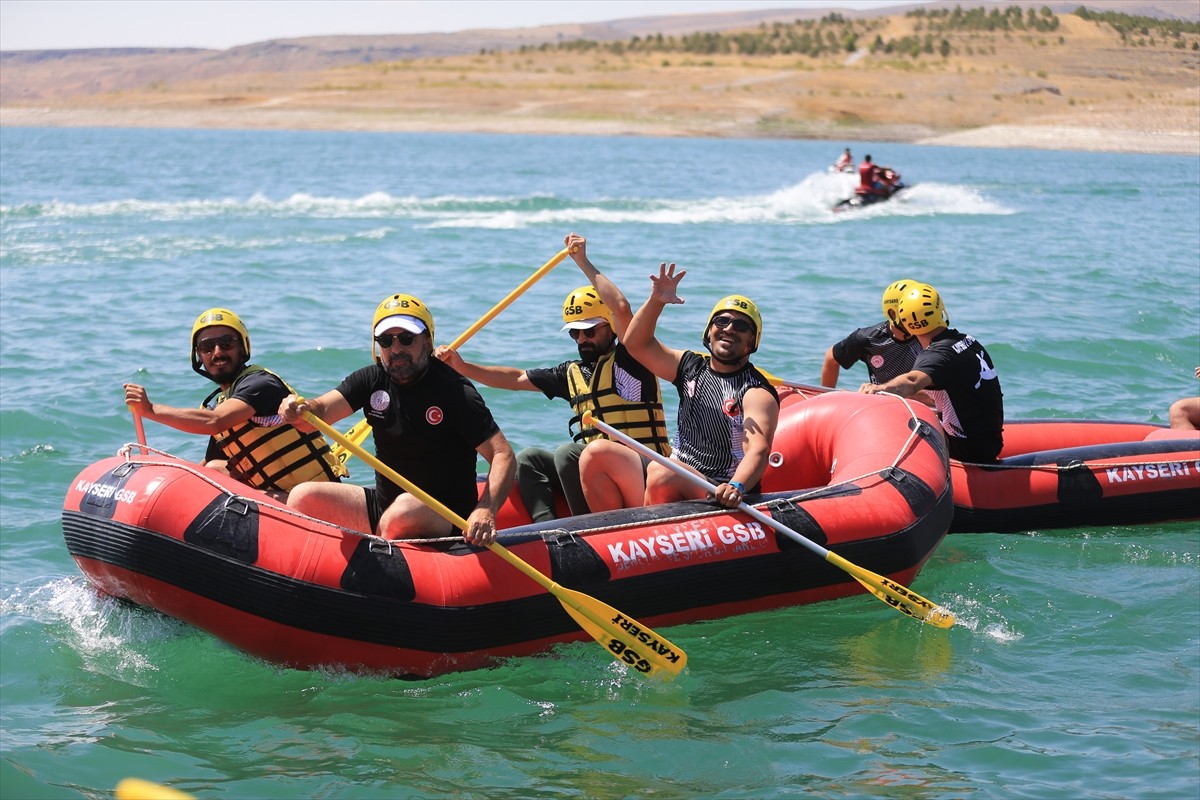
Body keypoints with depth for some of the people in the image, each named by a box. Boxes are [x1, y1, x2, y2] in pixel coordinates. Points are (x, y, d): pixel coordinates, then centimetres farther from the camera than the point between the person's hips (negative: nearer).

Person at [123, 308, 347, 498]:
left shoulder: (259, 383, -13)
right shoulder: (216, 403, 13)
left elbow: (214, 421, -29)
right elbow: (207, 466, 19)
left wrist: (150, 409, -21)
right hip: (281, 496, 9)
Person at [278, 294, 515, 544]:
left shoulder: (454, 391, -14)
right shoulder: (372, 380, 3)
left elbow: (503, 454, -19)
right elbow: (320, 411, -9)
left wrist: (486, 511, -35)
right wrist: (301, 411, -34)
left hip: (443, 517, -6)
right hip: (382, 502, 6)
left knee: (404, 509, -37)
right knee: (302, 498, -6)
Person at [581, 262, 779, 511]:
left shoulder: (756, 392, -10)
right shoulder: (691, 367, 12)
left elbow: (759, 449, -25)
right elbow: (637, 344, 10)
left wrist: (736, 486, -46)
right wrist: (656, 301, -8)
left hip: (718, 495, -7)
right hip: (676, 477, 7)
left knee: (660, 471, -34)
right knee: (597, 454, -5)